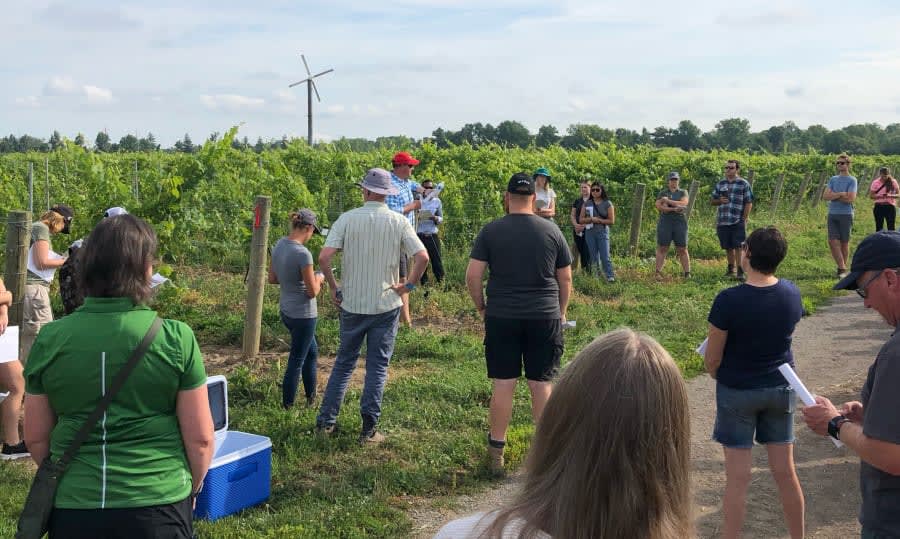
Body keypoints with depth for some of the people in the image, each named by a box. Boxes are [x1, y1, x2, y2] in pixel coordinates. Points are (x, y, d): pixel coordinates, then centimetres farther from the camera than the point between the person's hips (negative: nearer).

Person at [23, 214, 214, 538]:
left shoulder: (50, 339, -5)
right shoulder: (175, 338, -12)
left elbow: (36, 438, 5)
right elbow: (200, 437, -7)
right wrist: (193, 486, 12)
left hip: (73, 506, 2)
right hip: (157, 504, -1)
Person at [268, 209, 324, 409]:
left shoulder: (279, 245, -1)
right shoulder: (303, 254, -25)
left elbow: (272, 278, 10)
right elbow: (312, 292, -18)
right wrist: (318, 279, 1)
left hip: (286, 311, 9)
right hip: (303, 315, -9)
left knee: (312, 351, 25)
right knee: (296, 361, 6)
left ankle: (311, 398, 36)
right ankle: (287, 406, 17)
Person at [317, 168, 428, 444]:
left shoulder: (347, 219, -5)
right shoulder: (398, 222, -5)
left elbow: (324, 257, -13)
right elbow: (423, 257, -13)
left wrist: (333, 287, 1)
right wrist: (409, 284, 0)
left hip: (351, 304, 1)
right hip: (386, 305, -1)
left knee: (344, 362, 16)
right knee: (377, 367, 8)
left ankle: (326, 421, 20)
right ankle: (369, 430, 11)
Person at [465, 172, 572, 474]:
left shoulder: (491, 231, -3)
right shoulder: (551, 231, 1)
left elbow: (472, 276, -6)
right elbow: (565, 279, 6)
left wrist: (481, 308, 9)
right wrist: (561, 311, 20)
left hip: (501, 317, -1)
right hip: (545, 318, 1)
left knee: (503, 385, 6)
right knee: (542, 384, 8)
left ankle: (496, 452, 15)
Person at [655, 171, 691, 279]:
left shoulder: (683, 192, 11)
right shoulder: (662, 193, 9)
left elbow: (684, 203, -8)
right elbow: (659, 207, -5)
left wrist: (668, 201, -10)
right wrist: (674, 209, -15)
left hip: (680, 223, 0)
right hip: (665, 223, 0)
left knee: (682, 249, 0)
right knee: (662, 249, -3)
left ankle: (687, 274, 1)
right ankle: (658, 273, -3)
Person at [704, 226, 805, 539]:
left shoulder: (729, 300, -23)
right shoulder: (792, 293, -6)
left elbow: (711, 360, -14)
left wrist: (719, 377, 8)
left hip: (738, 391, -4)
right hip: (781, 387, 5)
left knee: (738, 476, 4)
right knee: (785, 471, 14)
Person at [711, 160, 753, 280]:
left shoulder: (744, 184, 0)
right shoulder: (720, 184, 13)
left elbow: (749, 203, -2)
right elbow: (712, 201, 17)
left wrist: (744, 219, -9)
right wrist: (720, 201, -5)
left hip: (737, 222, -4)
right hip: (722, 221, 4)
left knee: (738, 247, -7)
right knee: (728, 247, 11)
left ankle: (740, 272, -4)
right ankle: (731, 270, 23)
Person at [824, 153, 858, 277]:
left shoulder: (852, 180, -2)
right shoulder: (833, 179, 11)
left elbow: (850, 198, -15)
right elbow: (825, 196, -1)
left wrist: (833, 196, -6)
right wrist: (841, 194, -12)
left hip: (846, 214, -4)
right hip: (832, 214, 4)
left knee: (844, 243, 4)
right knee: (833, 242, -6)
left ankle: (843, 268, 15)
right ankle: (842, 268, 1)